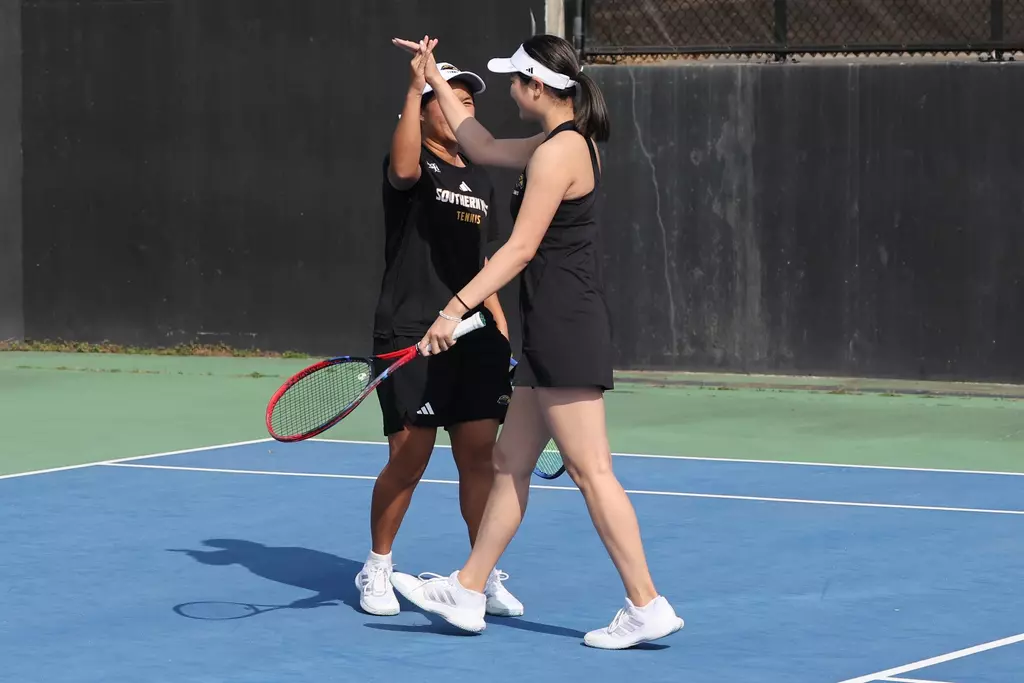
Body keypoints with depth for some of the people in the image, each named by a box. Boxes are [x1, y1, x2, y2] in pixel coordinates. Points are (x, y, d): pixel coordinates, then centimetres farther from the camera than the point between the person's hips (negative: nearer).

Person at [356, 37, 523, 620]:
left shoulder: (481, 182, 17)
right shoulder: (415, 168, -3)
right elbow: (404, 170, -30)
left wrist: (500, 327, 14)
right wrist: (415, 87, -32)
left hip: (474, 337, 6)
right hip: (411, 337, -6)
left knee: (480, 453, 2)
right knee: (409, 458, -4)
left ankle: (485, 576, 11)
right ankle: (378, 570, 14)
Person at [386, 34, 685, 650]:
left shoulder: (558, 153, -16)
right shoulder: (569, 142, 14)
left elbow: (520, 249, -20)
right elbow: (483, 147, 29)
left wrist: (457, 309, -19)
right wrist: (433, 78, 33)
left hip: (567, 327, -10)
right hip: (554, 333, 10)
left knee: (591, 471, -8)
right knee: (511, 462, 15)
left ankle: (647, 607, -6)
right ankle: (467, 593, 22)